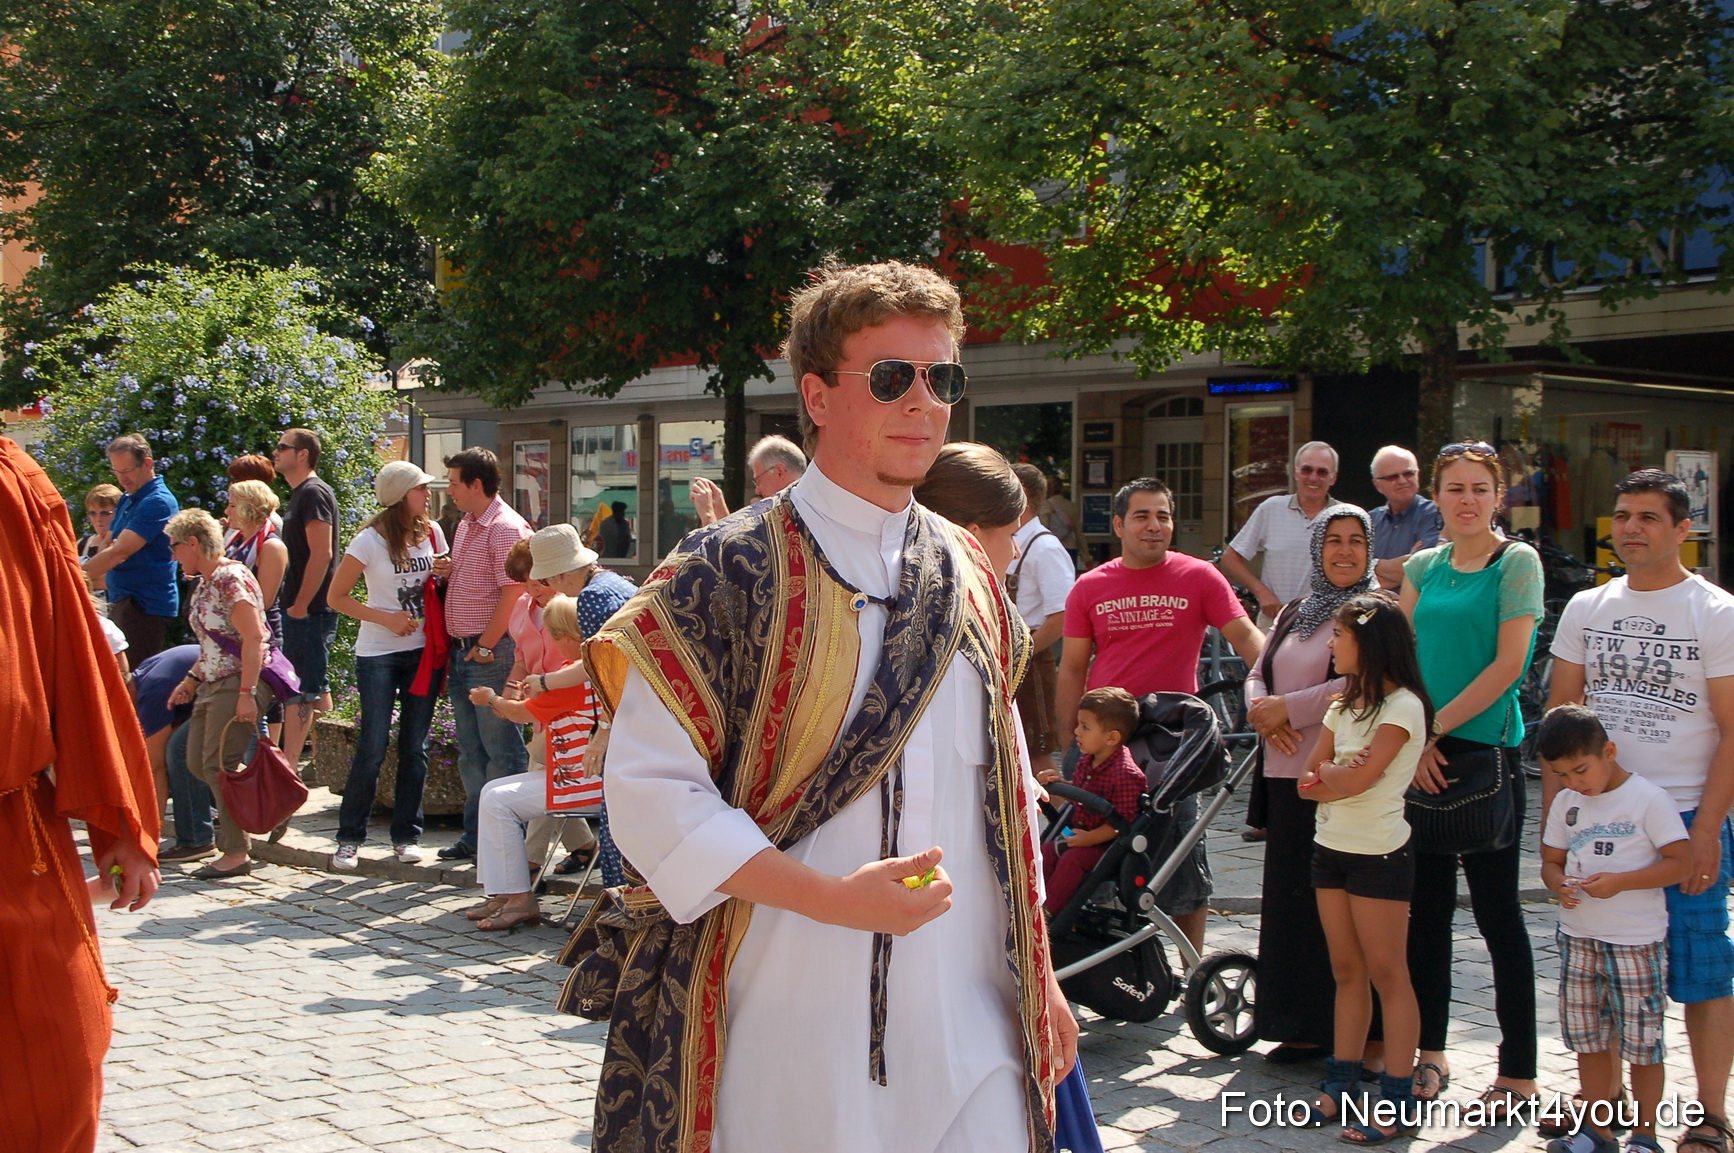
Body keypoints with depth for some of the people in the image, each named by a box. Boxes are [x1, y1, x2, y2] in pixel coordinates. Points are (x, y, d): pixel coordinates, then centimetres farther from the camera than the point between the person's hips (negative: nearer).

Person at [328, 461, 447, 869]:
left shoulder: (432, 533, 6)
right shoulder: (371, 541, -8)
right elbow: (337, 597, -4)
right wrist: (385, 619, -13)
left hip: (423, 650, 4)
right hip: (378, 654, -4)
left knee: (414, 747, 6)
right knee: (372, 747, -5)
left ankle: (406, 836, 14)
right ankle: (349, 838, 7)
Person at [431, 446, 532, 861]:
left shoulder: (506, 528, -13)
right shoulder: (465, 527, 17)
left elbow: (512, 593, -19)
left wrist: (486, 647, -18)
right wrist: (447, 574, 5)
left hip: (491, 653, -9)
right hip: (461, 651, 10)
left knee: (501, 749, -3)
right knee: (471, 750, 13)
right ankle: (475, 835, 21)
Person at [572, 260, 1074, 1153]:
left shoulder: (968, 574, 11)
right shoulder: (729, 574, -8)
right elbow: (649, 790, -13)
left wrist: (1037, 971, 14)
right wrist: (833, 899, -20)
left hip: (970, 1019, 5)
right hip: (793, 1028, -5)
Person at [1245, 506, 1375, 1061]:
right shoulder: (1294, 614, 20)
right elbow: (1258, 673, 17)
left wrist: (1289, 708, -13)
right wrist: (1262, 713, -6)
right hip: (1288, 773, 7)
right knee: (1290, 900, 9)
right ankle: (1300, 1026, 18)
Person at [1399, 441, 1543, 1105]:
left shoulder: (1517, 562, -5)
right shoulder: (1423, 567, 11)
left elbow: (1508, 664, -12)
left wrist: (1436, 730, -12)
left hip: (1486, 751, -5)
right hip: (1423, 754, 5)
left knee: (1495, 911, -1)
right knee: (1428, 907, 10)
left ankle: (1519, 1072, 9)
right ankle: (1430, 1054, 22)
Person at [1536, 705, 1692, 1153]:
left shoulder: (1648, 799, -10)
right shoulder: (1566, 803, 8)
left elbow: (1681, 863, -12)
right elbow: (1551, 861, 14)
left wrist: (1619, 882, -22)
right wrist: (1560, 885, -9)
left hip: (1636, 941, -6)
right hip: (1578, 938, 6)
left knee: (1641, 1043, 0)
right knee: (1587, 1037, 10)